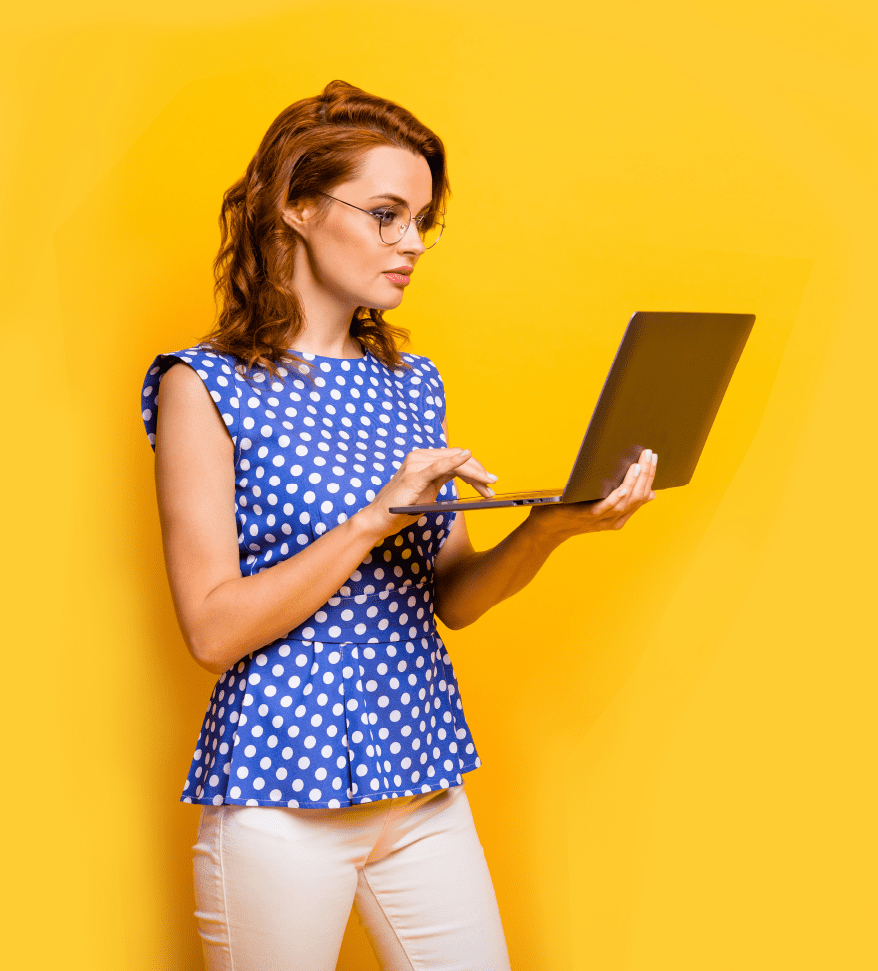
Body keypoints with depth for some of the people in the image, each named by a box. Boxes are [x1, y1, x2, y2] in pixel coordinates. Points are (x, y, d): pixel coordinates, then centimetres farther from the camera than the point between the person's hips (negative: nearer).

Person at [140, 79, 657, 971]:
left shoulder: (412, 388, 9)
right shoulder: (205, 387, -7)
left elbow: (452, 597, 9)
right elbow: (214, 630, -14)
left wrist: (548, 529, -9)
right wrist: (374, 520, -21)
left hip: (424, 782, 5)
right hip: (279, 793, -5)